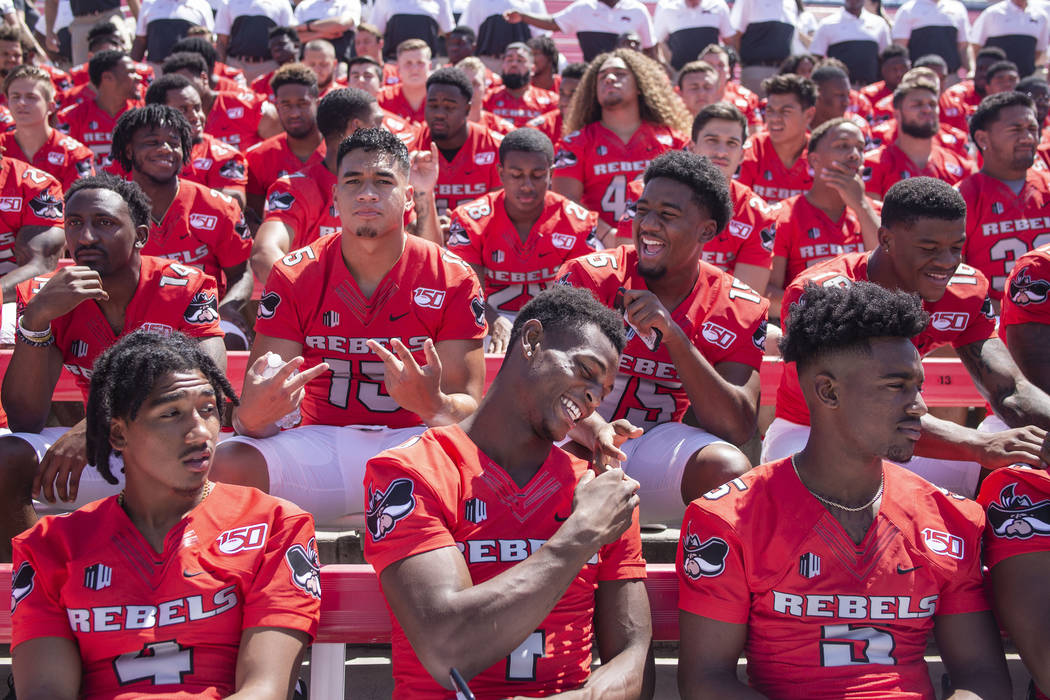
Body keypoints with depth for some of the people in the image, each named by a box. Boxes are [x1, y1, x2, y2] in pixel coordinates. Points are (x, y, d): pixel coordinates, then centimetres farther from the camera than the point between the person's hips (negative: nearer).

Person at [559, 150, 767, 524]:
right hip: (578, 442, -1)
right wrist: (592, 427, -40)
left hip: (659, 444, 1)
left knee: (730, 469, -29)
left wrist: (672, 335, -23)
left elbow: (736, 430, -14)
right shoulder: (591, 276, -6)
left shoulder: (739, 309, -3)